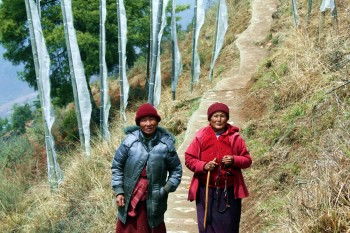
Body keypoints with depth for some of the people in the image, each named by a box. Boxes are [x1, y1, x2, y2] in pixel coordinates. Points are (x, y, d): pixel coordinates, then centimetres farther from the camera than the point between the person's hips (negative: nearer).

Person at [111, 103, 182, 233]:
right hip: (129, 199, 0)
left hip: (153, 201, 0)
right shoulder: (130, 141, -9)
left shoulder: (166, 144, -7)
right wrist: (118, 191, -3)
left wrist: (167, 189, -6)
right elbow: (117, 166, 1)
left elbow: (176, 169, 5)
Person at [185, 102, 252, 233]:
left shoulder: (235, 137, 2)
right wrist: (203, 166, -14)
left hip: (229, 191, 0)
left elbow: (247, 160, 6)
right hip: (206, 191, 0)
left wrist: (234, 160, -15)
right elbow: (188, 159, 3)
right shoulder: (201, 136, 1)